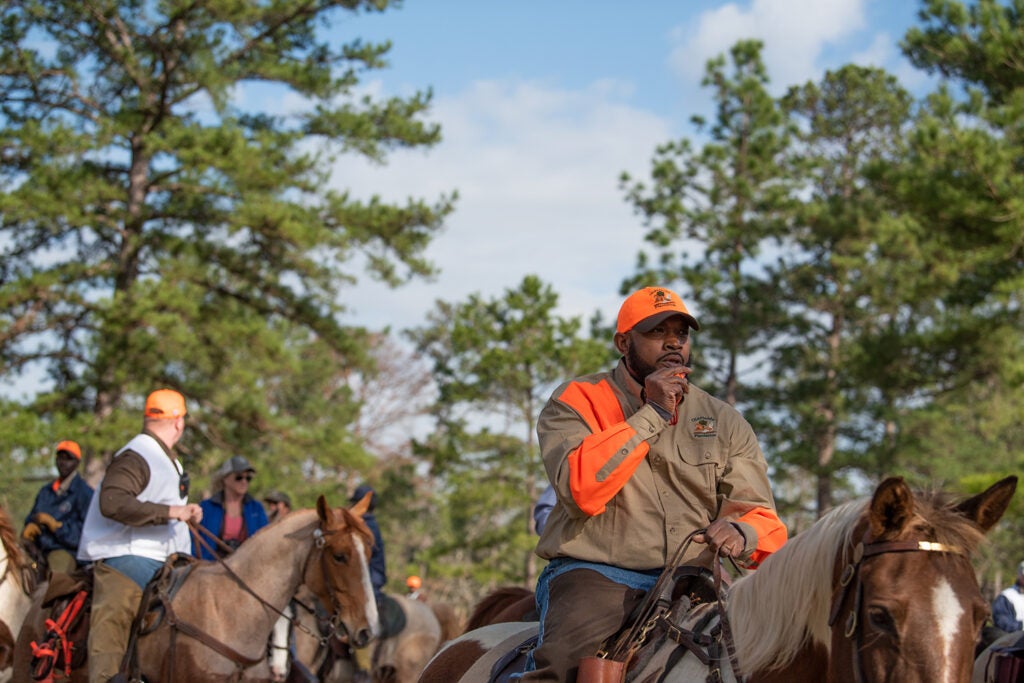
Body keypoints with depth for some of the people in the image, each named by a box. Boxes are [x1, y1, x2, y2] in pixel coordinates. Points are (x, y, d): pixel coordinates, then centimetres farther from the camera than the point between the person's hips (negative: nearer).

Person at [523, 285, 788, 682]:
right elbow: (580, 490, -13)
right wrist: (652, 415, -11)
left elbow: (762, 518, 10)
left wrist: (742, 534, -15)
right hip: (594, 575, -4)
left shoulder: (724, 422, 15)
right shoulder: (576, 402, 5)